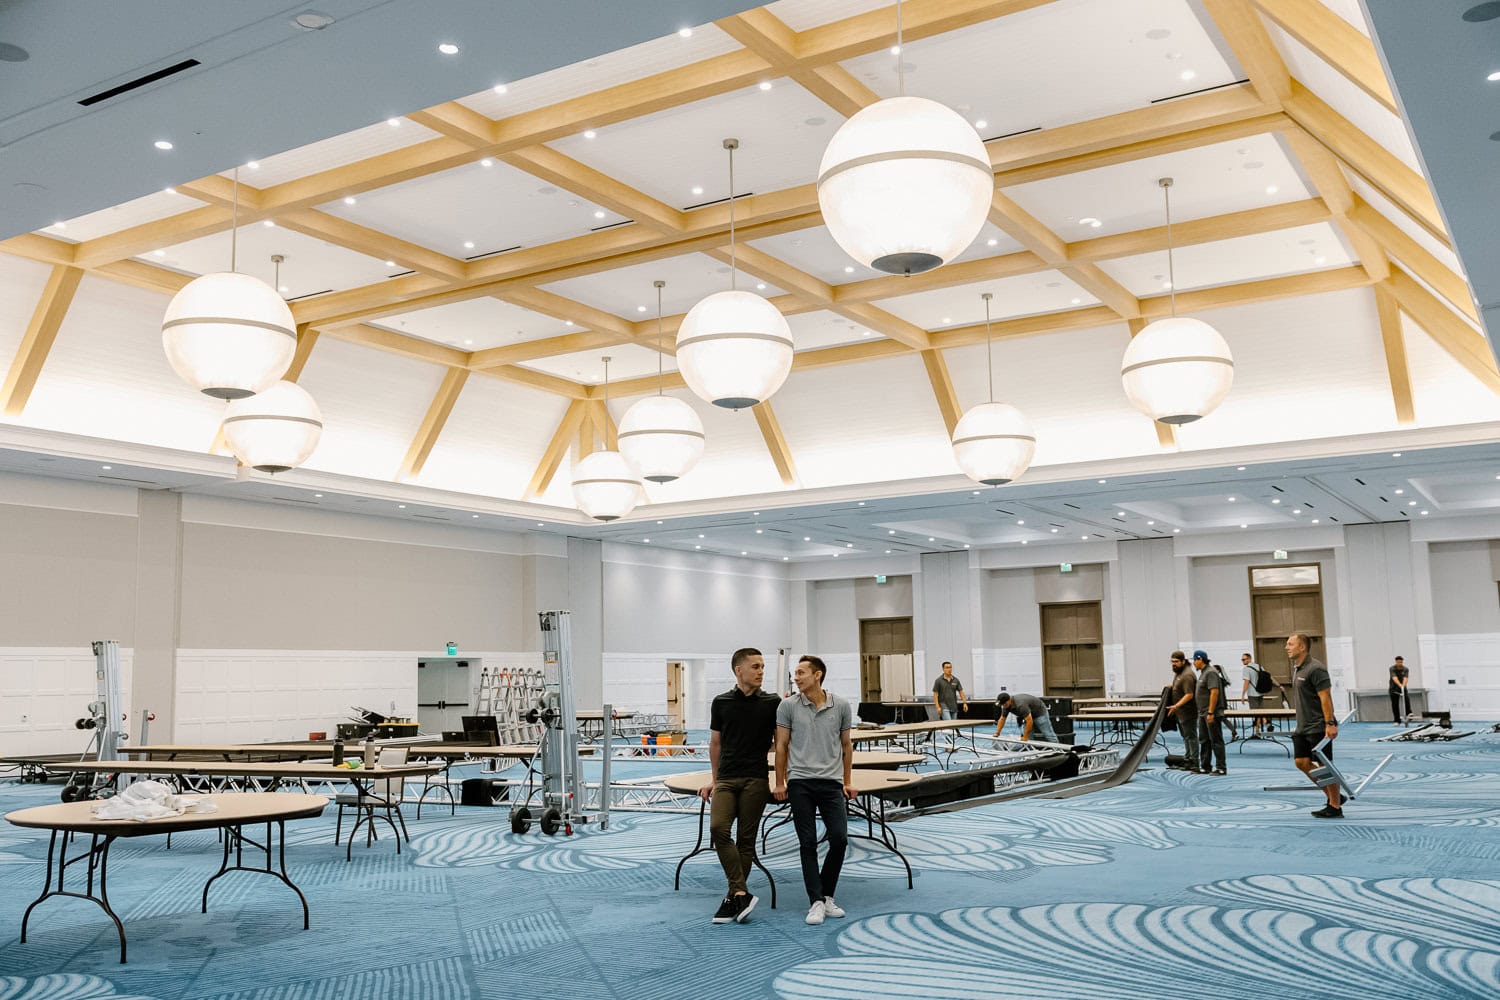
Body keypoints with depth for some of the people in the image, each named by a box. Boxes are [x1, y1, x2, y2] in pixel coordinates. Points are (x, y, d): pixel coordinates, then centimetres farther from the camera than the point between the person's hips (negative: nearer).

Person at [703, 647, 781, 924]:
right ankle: (741, 894, -17)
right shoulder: (721, 702, 5)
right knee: (718, 829, -17)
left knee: (746, 839, 1)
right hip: (726, 779, 1)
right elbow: (715, 743, 14)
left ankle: (733, 897, 12)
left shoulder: (772, 703, 1)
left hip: (756, 779, -1)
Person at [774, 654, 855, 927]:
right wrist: (780, 783, 3)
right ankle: (816, 902, 5)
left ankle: (827, 896, 14)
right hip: (800, 782, -1)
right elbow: (781, 745, 5)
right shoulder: (788, 706, 0)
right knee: (808, 843, 0)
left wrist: (847, 781, 12)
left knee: (839, 838, -5)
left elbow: (846, 745, 12)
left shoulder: (841, 706, 3)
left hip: (831, 782, 1)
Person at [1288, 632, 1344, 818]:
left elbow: (1325, 697, -20)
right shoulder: (1296, 669, 14)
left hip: (1318, 727, -9)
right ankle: (1333, 796, 18)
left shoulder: (1315, 669, -15)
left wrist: (1330, 724, -24)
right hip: (1303, 727, 9)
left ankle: (1335, 807, 5)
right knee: (1301, 762, 6)